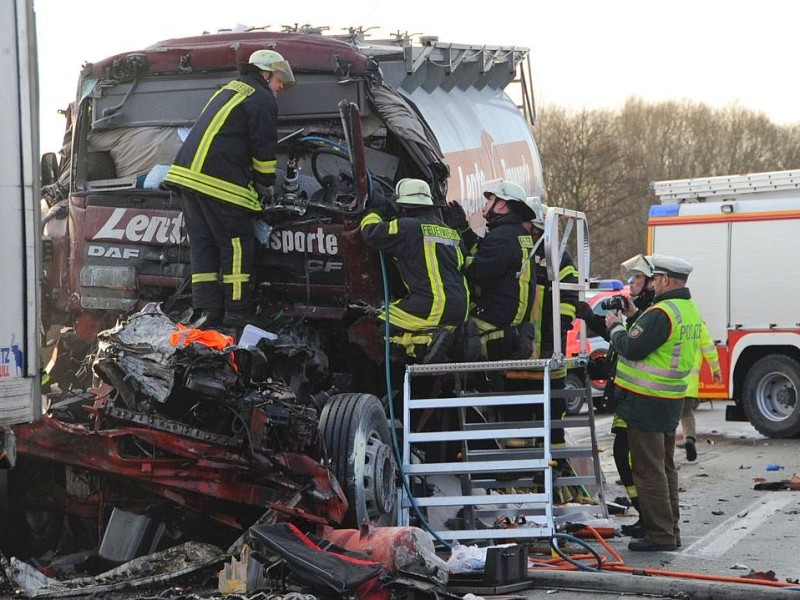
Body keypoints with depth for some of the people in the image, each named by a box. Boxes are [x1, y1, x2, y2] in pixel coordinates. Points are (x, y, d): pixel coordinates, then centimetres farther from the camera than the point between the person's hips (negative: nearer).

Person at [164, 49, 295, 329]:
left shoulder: (227, 91, 28)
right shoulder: (262, 99, -1)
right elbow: (264, 150, -5)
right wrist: (266, 183, 12)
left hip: (186, 172, 9)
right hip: (219, 183, -9)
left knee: (203, 244, 8)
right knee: (237, 245, -2)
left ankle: (208, 310, 6)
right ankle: (237, 314, -1)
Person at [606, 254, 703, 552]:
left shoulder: (661, 313, -21)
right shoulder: (689, 310, 11)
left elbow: (632, 349, -21)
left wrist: (615, 327, -4)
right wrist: (633, 319, 14)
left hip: (647, 402, -10)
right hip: (671, 401, 10)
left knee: (649, 469, -4)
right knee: (665, 467, 17)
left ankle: (659, 534, -2)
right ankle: (670, 530, 23)